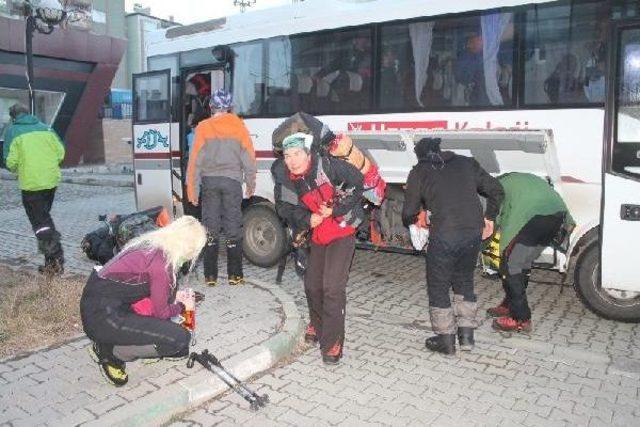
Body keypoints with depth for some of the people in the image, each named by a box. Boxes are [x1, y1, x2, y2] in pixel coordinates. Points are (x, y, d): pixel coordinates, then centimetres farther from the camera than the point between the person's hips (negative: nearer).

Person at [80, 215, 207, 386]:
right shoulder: (161, 261, -21)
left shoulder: (153, 243, 5)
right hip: (102, 316, -9)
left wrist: (174, 295, 24)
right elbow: (161, 312, -9)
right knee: (180, 338, -12)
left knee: (169, 287, 14)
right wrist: (181, 306, 10)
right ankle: (109, 352, 1)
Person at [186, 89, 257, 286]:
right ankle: (235, 275, 8)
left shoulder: (203, 127, 1)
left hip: (209, 181, 0)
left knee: (210, 229, 7)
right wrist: (250, 183, 11)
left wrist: (192, 188, 3)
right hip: (232, 181, 0)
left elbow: (195, 159, -1)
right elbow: (248, 156, 2)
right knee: (233, 228, 5)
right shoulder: (239, 125, 2)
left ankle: (210, 275, 11)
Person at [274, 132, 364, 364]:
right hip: (317, 233, 6)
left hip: (342, 230, -6)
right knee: (312, 284, 16)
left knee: (333, 287, -13)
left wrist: (335, 209, -18)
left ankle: (332, 342, 0)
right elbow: (284, 206, 4)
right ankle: (317, 324, 43)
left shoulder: (327, 165, -23)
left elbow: (356, 182, -15)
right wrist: (306, 219, -14)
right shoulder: (285, 179, -7)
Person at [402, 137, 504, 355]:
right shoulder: (466, 163, 15)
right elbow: (495, 190, 15)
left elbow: (409, 213, 4)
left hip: (443, 237, -4)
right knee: (464, 282, 24)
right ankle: (466, 335, 29)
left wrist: (412, 220, 27)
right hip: (473, 233, 4)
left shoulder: (419, 172, 5)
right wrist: (489, 218, 26)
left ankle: (446, 339, 23)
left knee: (438, 287, 14)